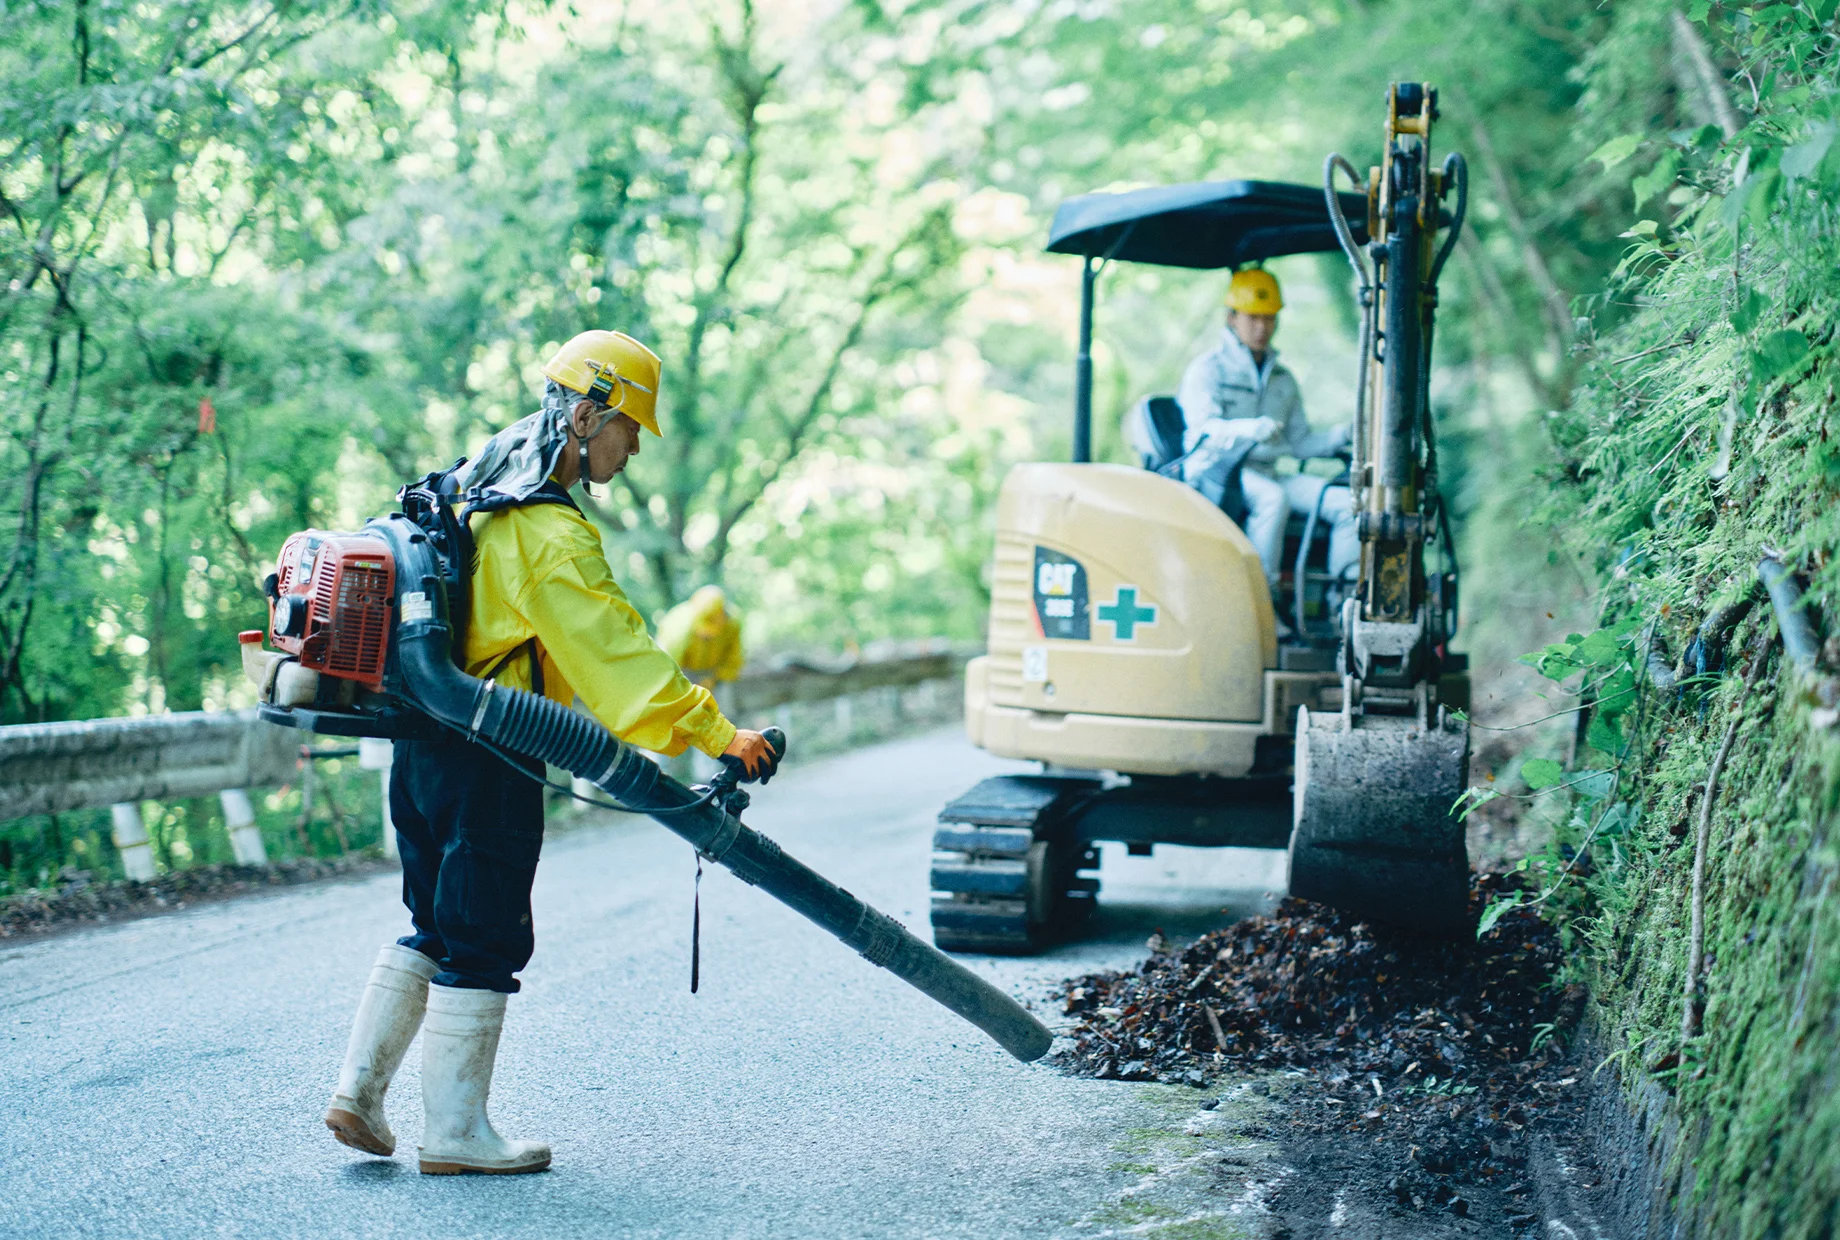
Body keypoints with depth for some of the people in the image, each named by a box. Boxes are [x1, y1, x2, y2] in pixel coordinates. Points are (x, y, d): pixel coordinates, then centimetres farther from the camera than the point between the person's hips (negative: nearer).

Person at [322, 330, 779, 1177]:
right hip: (487, 763, -9)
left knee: (436, 929, 19)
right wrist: (714, 732, -27)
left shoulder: (475, 490, 12)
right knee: (485, 943, 1)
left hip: (424, 743, 9)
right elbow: (615, 650, -25)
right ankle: (453, 1133, 8)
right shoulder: (549, 534, -18)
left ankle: (357, 1091, 20)